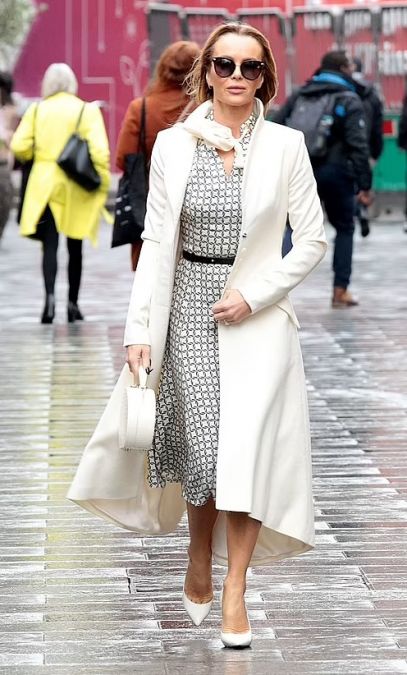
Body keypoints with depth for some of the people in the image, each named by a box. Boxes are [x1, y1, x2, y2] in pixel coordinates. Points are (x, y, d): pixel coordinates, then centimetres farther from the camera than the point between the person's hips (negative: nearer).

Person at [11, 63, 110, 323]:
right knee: (75, 247, 12)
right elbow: (99, 151, -13)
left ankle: (50, 296, -23)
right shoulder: (87, 110, -4)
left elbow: (19, 146, -4)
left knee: (49, 245, -1)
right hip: (76, 188, 0)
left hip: (44, 186, 0)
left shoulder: (36, 110, 1)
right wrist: (102, 184, -6)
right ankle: (73, 304, 17)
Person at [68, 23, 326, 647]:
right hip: (190, 313, 1)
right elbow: (156, 242, 0)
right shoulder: (172, 144, -1)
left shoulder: (285, 146, -4)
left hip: (259, 317, -1)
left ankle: (234, 591, 3)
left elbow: (312, 239, 0)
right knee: (201, 449, 4)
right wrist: (140, 330, -6)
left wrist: (254, 295, -11)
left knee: (245, 450, -8)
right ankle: (199, 566, 29)